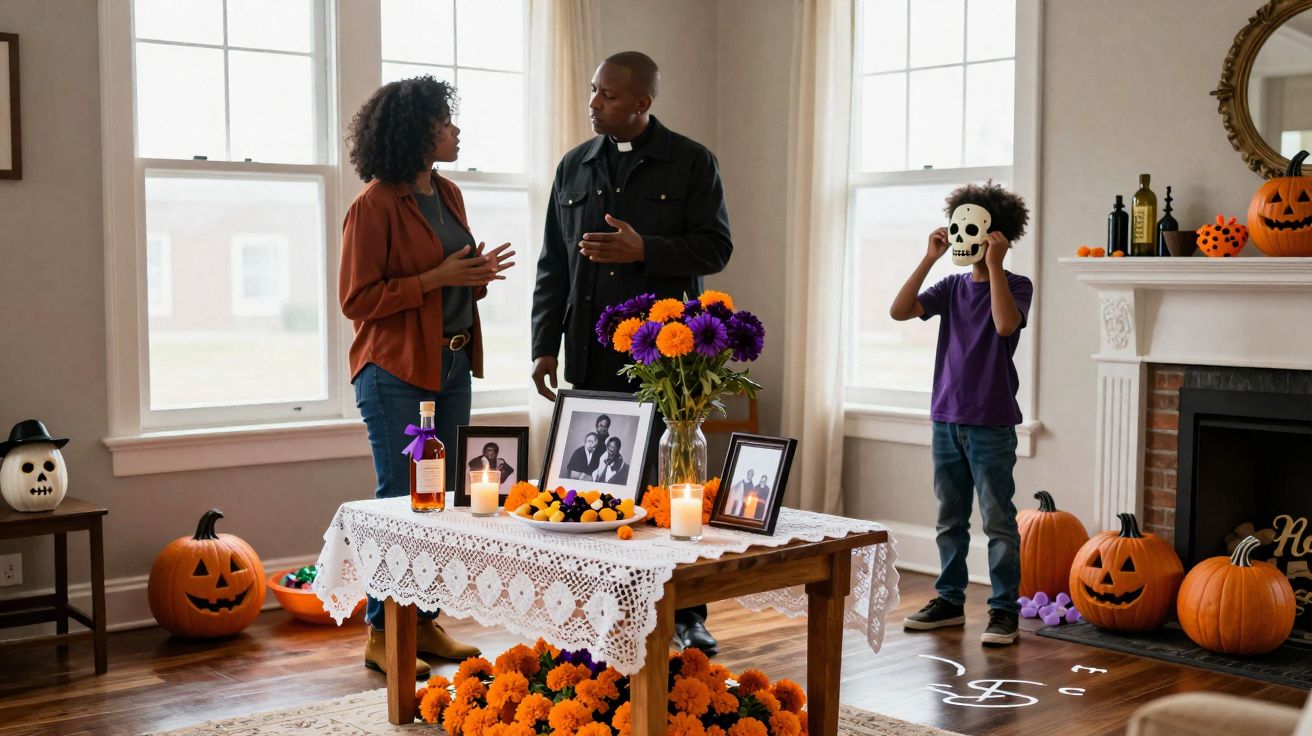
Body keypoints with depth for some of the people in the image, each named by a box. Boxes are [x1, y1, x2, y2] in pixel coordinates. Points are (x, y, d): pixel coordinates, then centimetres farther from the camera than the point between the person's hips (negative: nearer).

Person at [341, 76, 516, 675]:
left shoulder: (449, 195, 13)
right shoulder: (375, 204, -11)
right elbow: (356, 300, -13)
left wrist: (477, 274, 2)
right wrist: (435, 278, -19)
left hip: (451, 366, 8)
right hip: (396, 372, -8)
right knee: (401, 502, -4)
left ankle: (425, 624, 20)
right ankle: (381, 635, 6)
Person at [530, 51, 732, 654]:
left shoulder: (690, 162, 3)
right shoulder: (574, 167, 14)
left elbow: (715, 247, -2)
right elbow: (553, 263, 14)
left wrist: (644, 250, -16)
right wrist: (544, 345, 8)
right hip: (593, 355, 3)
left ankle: (686, 615, 11)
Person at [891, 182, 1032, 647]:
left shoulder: (1016, 286, -3)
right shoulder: (953, 287, 9)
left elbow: (1005, 324, -25)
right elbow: (899, 311, -3)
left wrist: (993, 264, -23)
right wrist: (929, 258, -7)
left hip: (991, 425, -5)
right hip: (946, 420, 5)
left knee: (998, 521, -1)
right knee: (949, 519, 12)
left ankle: (1004, 609, 5)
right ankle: (950, 600, 23)